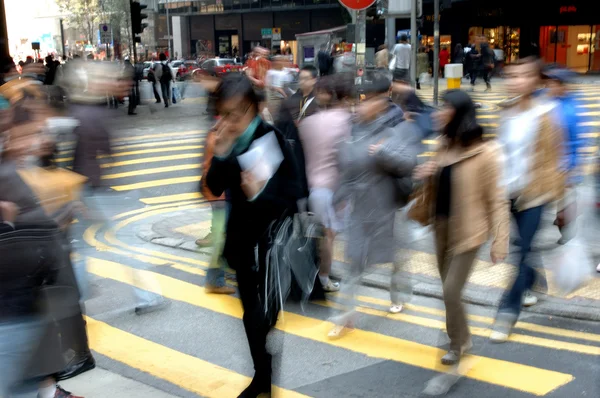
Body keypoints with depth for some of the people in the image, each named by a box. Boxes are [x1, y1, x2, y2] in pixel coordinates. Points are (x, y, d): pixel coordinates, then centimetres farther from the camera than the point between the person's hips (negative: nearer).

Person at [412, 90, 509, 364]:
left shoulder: (484, 152, -15)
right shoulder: (445, 147, 6)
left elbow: (496, 200, -14)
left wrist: (499, 241, -17)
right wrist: (425, 175, -5)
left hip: (468, 231, -7)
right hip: (442, 227, 7)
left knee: (451, 291, -6)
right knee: (449, 290, 18)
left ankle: (458, 344, 19)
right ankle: (461, 337, 41)